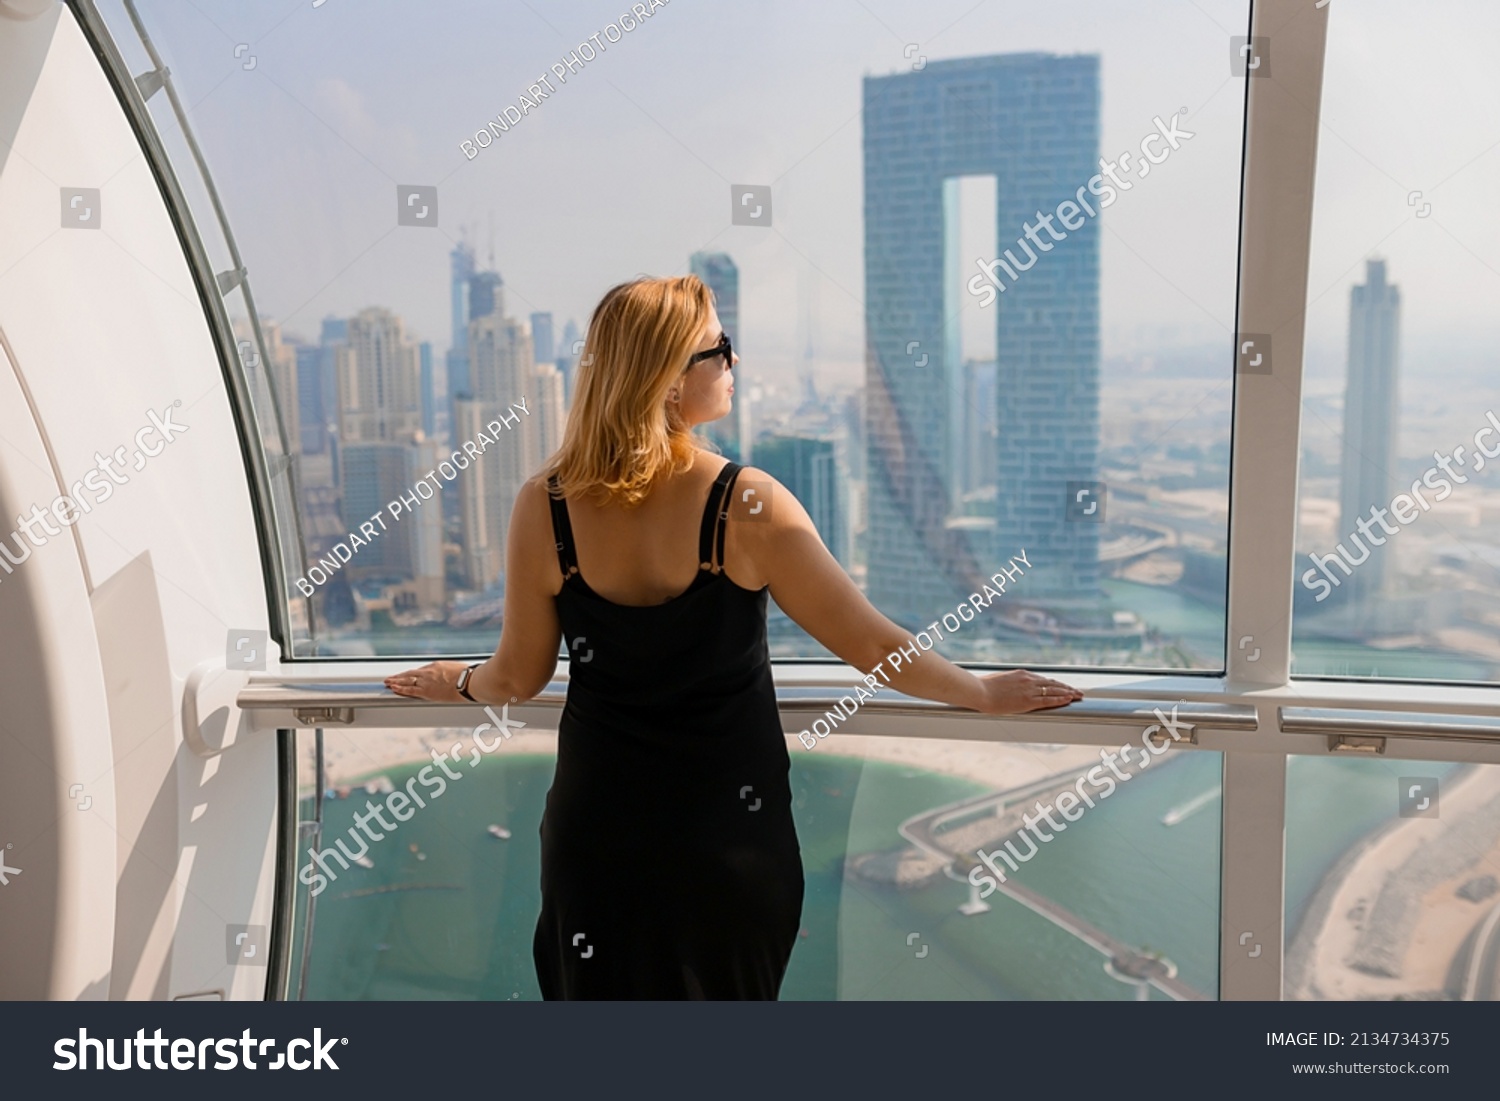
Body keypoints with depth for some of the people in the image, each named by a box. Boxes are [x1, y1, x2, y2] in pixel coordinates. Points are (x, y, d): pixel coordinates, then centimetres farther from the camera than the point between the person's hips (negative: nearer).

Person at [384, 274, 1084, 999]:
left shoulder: (543, 508, -14)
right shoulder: (750, 507, -22)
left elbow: (517, 678, -3)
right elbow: (874, 649, -15)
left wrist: (459, 682, 21)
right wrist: (987, 694, 3)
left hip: (597, 823, 2)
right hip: (729, 826, -2)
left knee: (599, 990, 24)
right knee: (725, 989, 23)